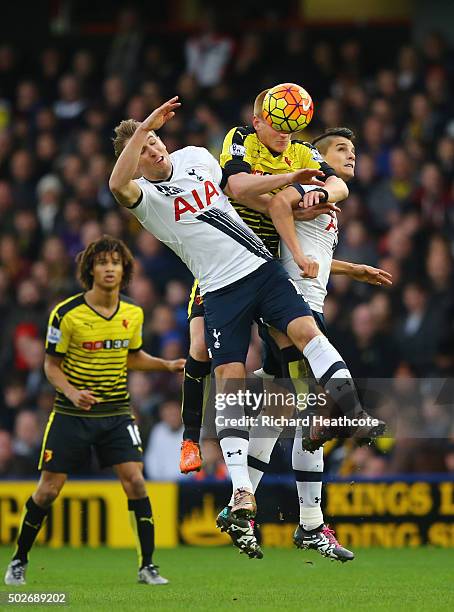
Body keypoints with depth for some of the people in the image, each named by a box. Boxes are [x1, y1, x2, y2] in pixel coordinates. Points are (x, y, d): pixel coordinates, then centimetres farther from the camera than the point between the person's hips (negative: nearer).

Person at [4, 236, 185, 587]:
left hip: (117, 413, 3)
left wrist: (168, 365, 3)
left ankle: (147, 566, -5)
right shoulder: (66, 314, -12)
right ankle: (19, 561, 19)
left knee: (135, 481, -12)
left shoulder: (133, 314, 1)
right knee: (48, 490, 0)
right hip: (72, 414, -2)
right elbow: (52, 365, -5)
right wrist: (73, 393, -23)